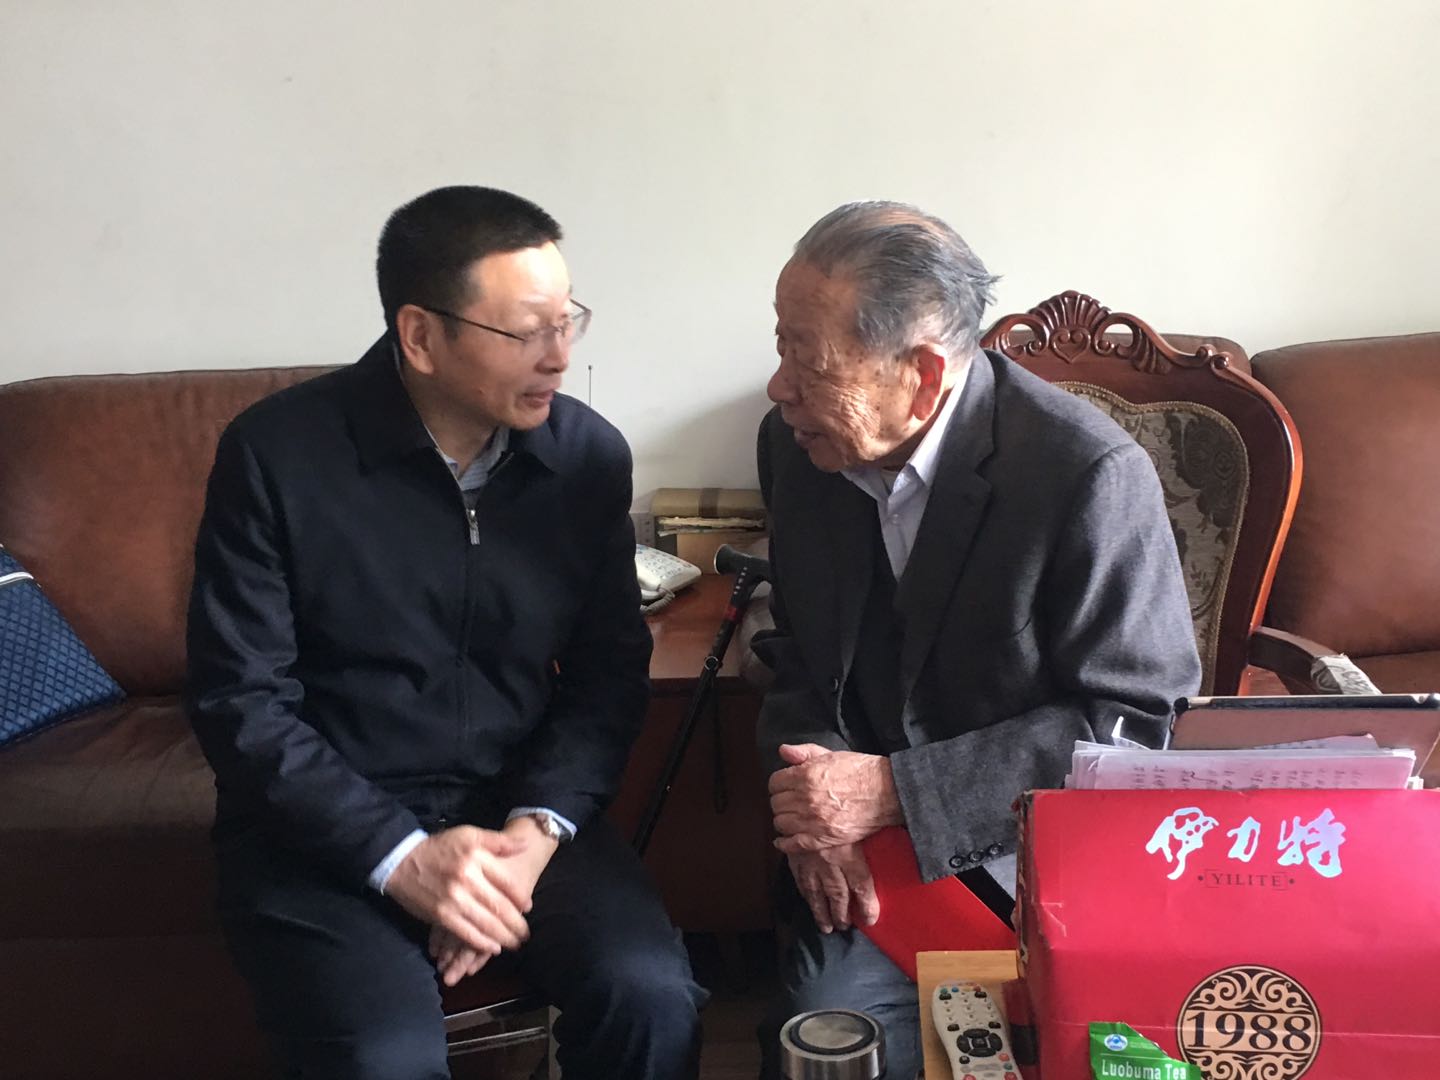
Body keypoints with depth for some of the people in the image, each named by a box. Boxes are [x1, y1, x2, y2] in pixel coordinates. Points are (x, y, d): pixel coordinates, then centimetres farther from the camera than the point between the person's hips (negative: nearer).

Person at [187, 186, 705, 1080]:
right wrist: (399, 855, -18)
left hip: (521, 812, 3)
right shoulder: (277, 453, -10)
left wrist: (537, 829, -12)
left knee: (653, 996, -21)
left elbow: (610, 670, 3)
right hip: (329, 829, -2)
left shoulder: (591, 454, -2)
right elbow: (243, 703, -9)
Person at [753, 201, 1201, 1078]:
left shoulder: (1094, 474, -20)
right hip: (869, 862, 3)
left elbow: (1131, 722, -14)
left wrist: (897, 790, -20)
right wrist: (815, 802, -10)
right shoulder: (798, 444, -2)